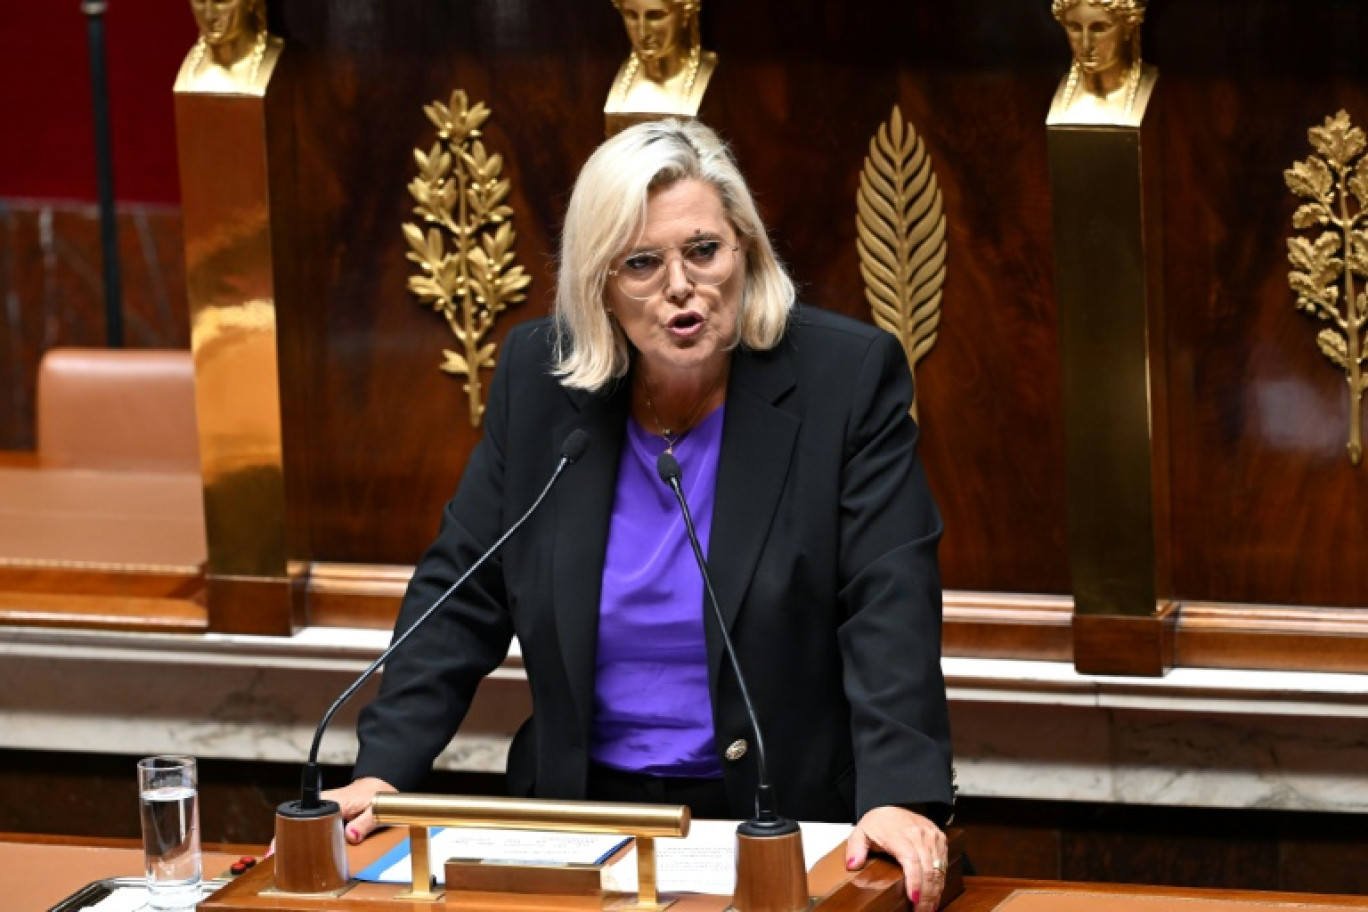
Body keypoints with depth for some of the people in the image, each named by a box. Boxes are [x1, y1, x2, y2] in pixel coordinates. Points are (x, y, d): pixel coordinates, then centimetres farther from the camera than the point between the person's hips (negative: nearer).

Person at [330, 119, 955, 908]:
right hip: (584, 817, 3)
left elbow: (891, 607, -13)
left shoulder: (850, 377, -6)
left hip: (787, 827, -2)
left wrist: (899, 798, -28)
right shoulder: (538, 378, 3)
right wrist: (380, 774, -6)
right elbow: (461, 595, 7)